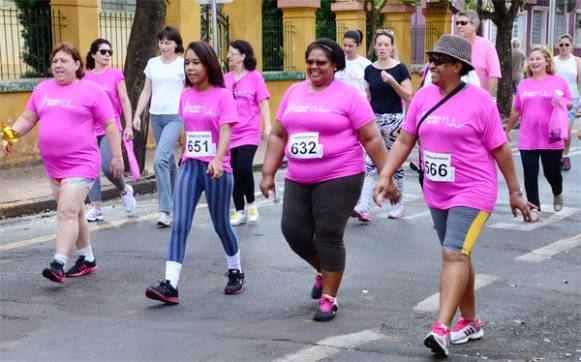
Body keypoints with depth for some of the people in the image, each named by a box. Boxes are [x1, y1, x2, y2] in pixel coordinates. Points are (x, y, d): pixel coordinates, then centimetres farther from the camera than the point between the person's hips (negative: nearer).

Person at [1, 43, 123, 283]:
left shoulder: (91, 91, -4)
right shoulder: (43, 89, 11)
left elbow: (110, 125, -3)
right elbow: (28, 118, 14)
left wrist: (117, 157, -6)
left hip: (81, 164, -7)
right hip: (53, 166, 7)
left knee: (67, 212, -15)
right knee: (74, 213, 15)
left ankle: (59, 264, -16)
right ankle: (87, 259, 27)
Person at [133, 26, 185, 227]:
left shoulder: (183, 64, -2)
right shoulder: (152, 63, 10)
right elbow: (146, 92, 14)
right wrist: (137, 115, 6)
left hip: (175, 116, -5)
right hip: (156, 116, 5)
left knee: (160, 159, -18)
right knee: (168, 160, 13)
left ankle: (165, 210, -15)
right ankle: (175, 203, 26)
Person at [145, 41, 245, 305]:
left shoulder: (223, 95, -8)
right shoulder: (186, 96, 9)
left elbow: (225, 131, -18)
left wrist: (217, 159, -34)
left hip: (216, 168, -4)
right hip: (190, 165, 4)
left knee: (220, 224, 9)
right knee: (179, 224, -9)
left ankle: (236, 272, 34)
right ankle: (170, 285, -15)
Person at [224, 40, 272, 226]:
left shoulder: (255, 77, -3)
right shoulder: (225, 78, 8)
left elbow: (263, 103, -2)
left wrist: (268, 127, -9)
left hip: (249, 132, -4)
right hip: (229, 133, 4)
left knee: (244, 168, -17)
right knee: (234, 172, 5)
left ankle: (251, 203, 8)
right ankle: (239, 211, 17)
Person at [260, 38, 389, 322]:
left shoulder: (348, 95, -5)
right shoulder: (294, 92, 12)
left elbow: (372, 139, -5)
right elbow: (278, 135, 15)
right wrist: (268, 173, 11)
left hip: (339, 178, -5)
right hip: (298, 180, 5)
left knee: (329, 236, -4)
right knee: (293, 231, 2)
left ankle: (328, 299, 11)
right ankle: (324, 271, 31)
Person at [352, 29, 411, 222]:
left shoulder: (400, 68, -4)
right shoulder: (370, 70, 6)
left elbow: (408, 97, -8)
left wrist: (392, 82, -20)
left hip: (394, 119, -3)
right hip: (374, 119, 3)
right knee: (369, 162, -8)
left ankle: (399, 205, 19)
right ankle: (363, 206, -15)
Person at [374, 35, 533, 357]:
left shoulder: (479, 100, -10)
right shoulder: (423, 96, 4)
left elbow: (500, 149, -5)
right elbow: (404, 140, 7)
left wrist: (515, 192, -1)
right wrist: (386, 176, -3)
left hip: (472, 192, -6)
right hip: (437, 194, 6)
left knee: (454, 254, -18)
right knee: (458, 255, 15)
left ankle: (442, 329, -23)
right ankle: (469, 322, 27)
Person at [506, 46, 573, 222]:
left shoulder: (558, 82, 1)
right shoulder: (523, 85, 8)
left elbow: (570, 104, 5)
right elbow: (516, 110, 16)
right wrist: (508, 130, 20)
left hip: (552, 139, -2)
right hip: (527, 140, 2)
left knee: (552, 173, 8)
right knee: (530, 176, -1)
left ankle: (558, 194, 40)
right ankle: (534, 208, 10)